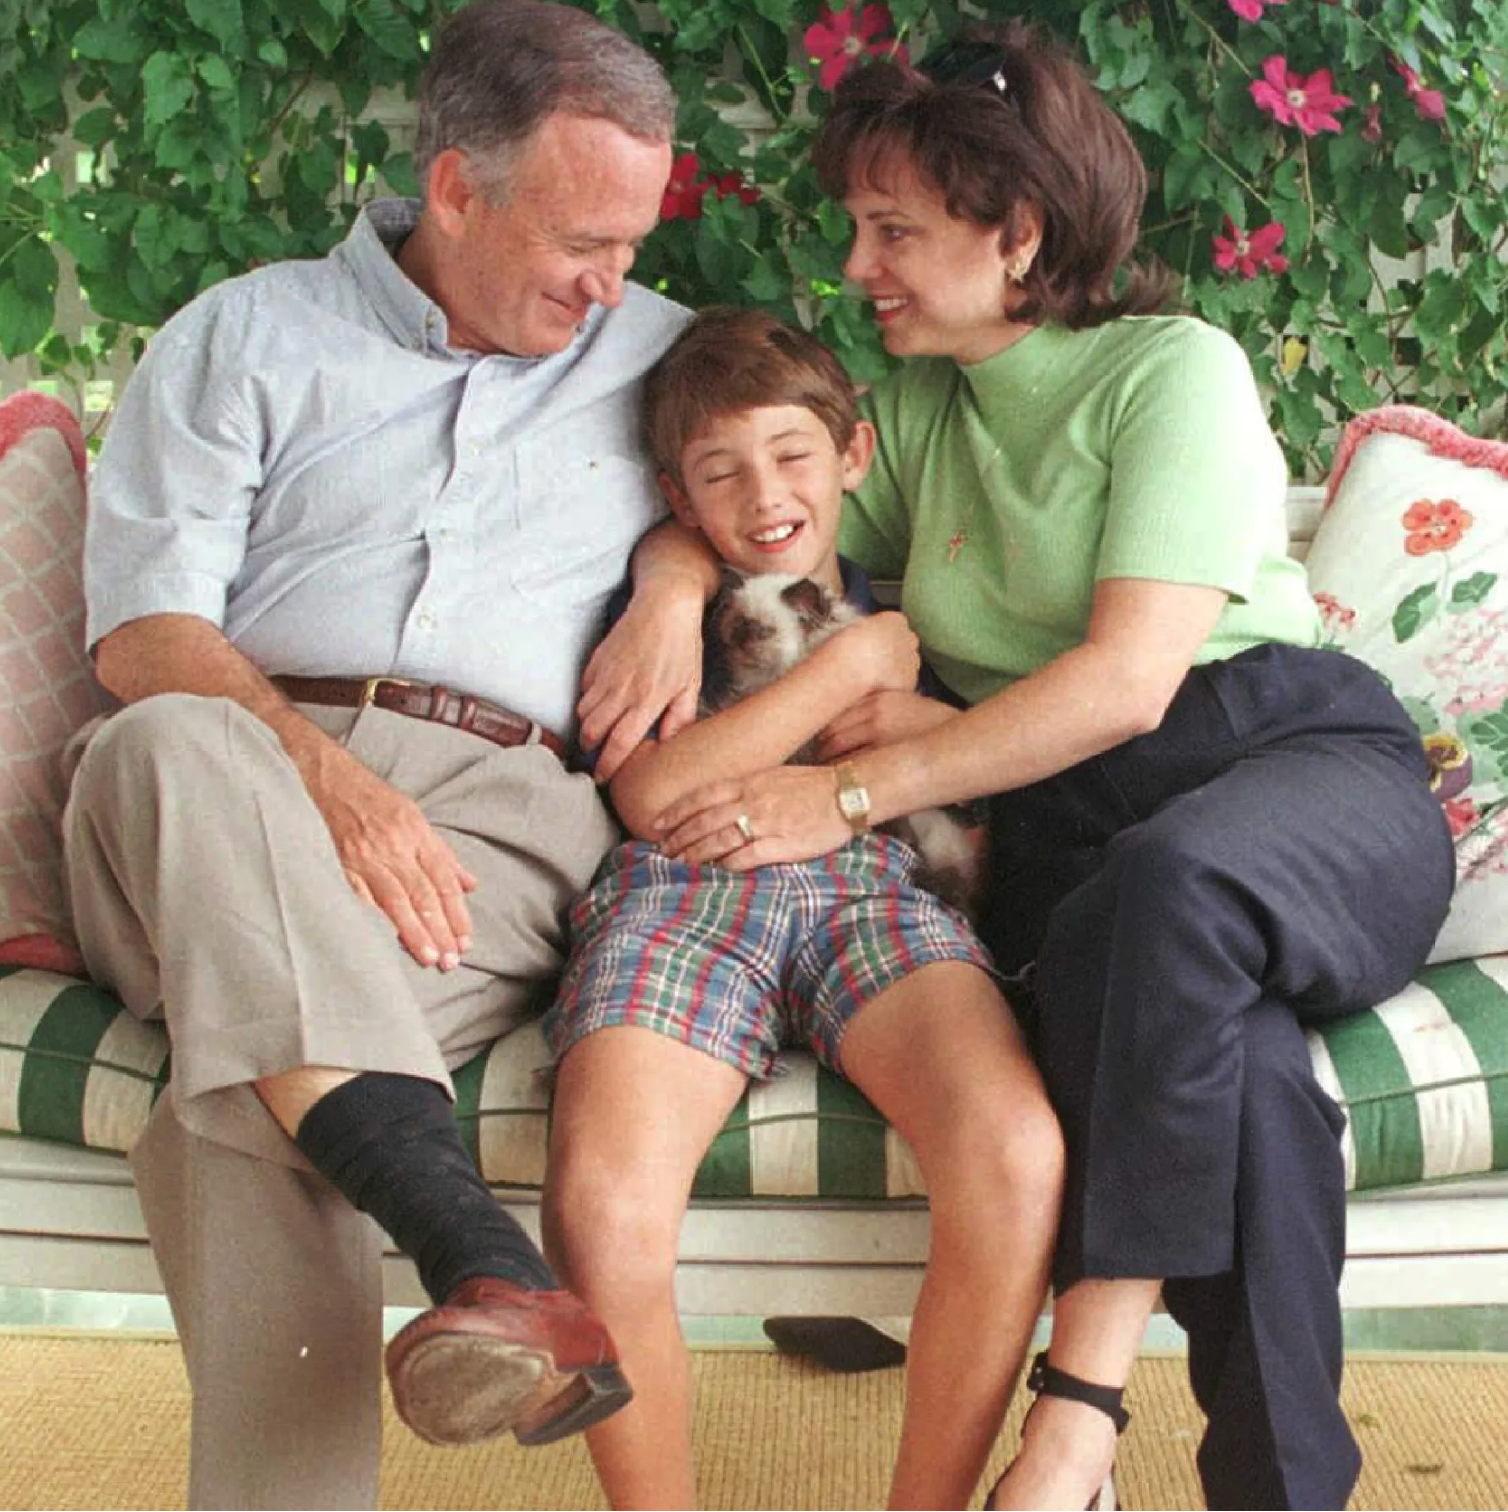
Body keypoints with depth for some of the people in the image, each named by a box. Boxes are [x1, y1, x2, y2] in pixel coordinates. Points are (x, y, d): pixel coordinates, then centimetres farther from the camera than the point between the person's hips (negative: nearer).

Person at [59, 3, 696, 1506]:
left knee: (247, 1091, -32)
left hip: (496, 815, 0)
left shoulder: (659, 355, 23)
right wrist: (321, 774, -18)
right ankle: (483, 1259, -50)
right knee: (171, 743, -39)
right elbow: (143, 628, 3)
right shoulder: (247, 335, 15)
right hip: (253, 762, 0)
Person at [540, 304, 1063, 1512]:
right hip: (683, 886, -1)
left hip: (877, 881, 1)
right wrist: (845, 670, 11)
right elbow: (655, 791, 7)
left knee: (1018, 1160, -33)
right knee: (606, 1208, -33)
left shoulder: (912, 618, 32)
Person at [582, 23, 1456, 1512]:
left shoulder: (1172, 368, -1)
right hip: (1064, 828, 4)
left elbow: (1126, 680, -13)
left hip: (1294, 757, -3)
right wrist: (675, 586, -1)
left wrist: (852, 790, -18)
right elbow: (730, 510, 26)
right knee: (1226, 1065, -34)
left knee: (1176, 878, -41)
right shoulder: (916, 413, 19)